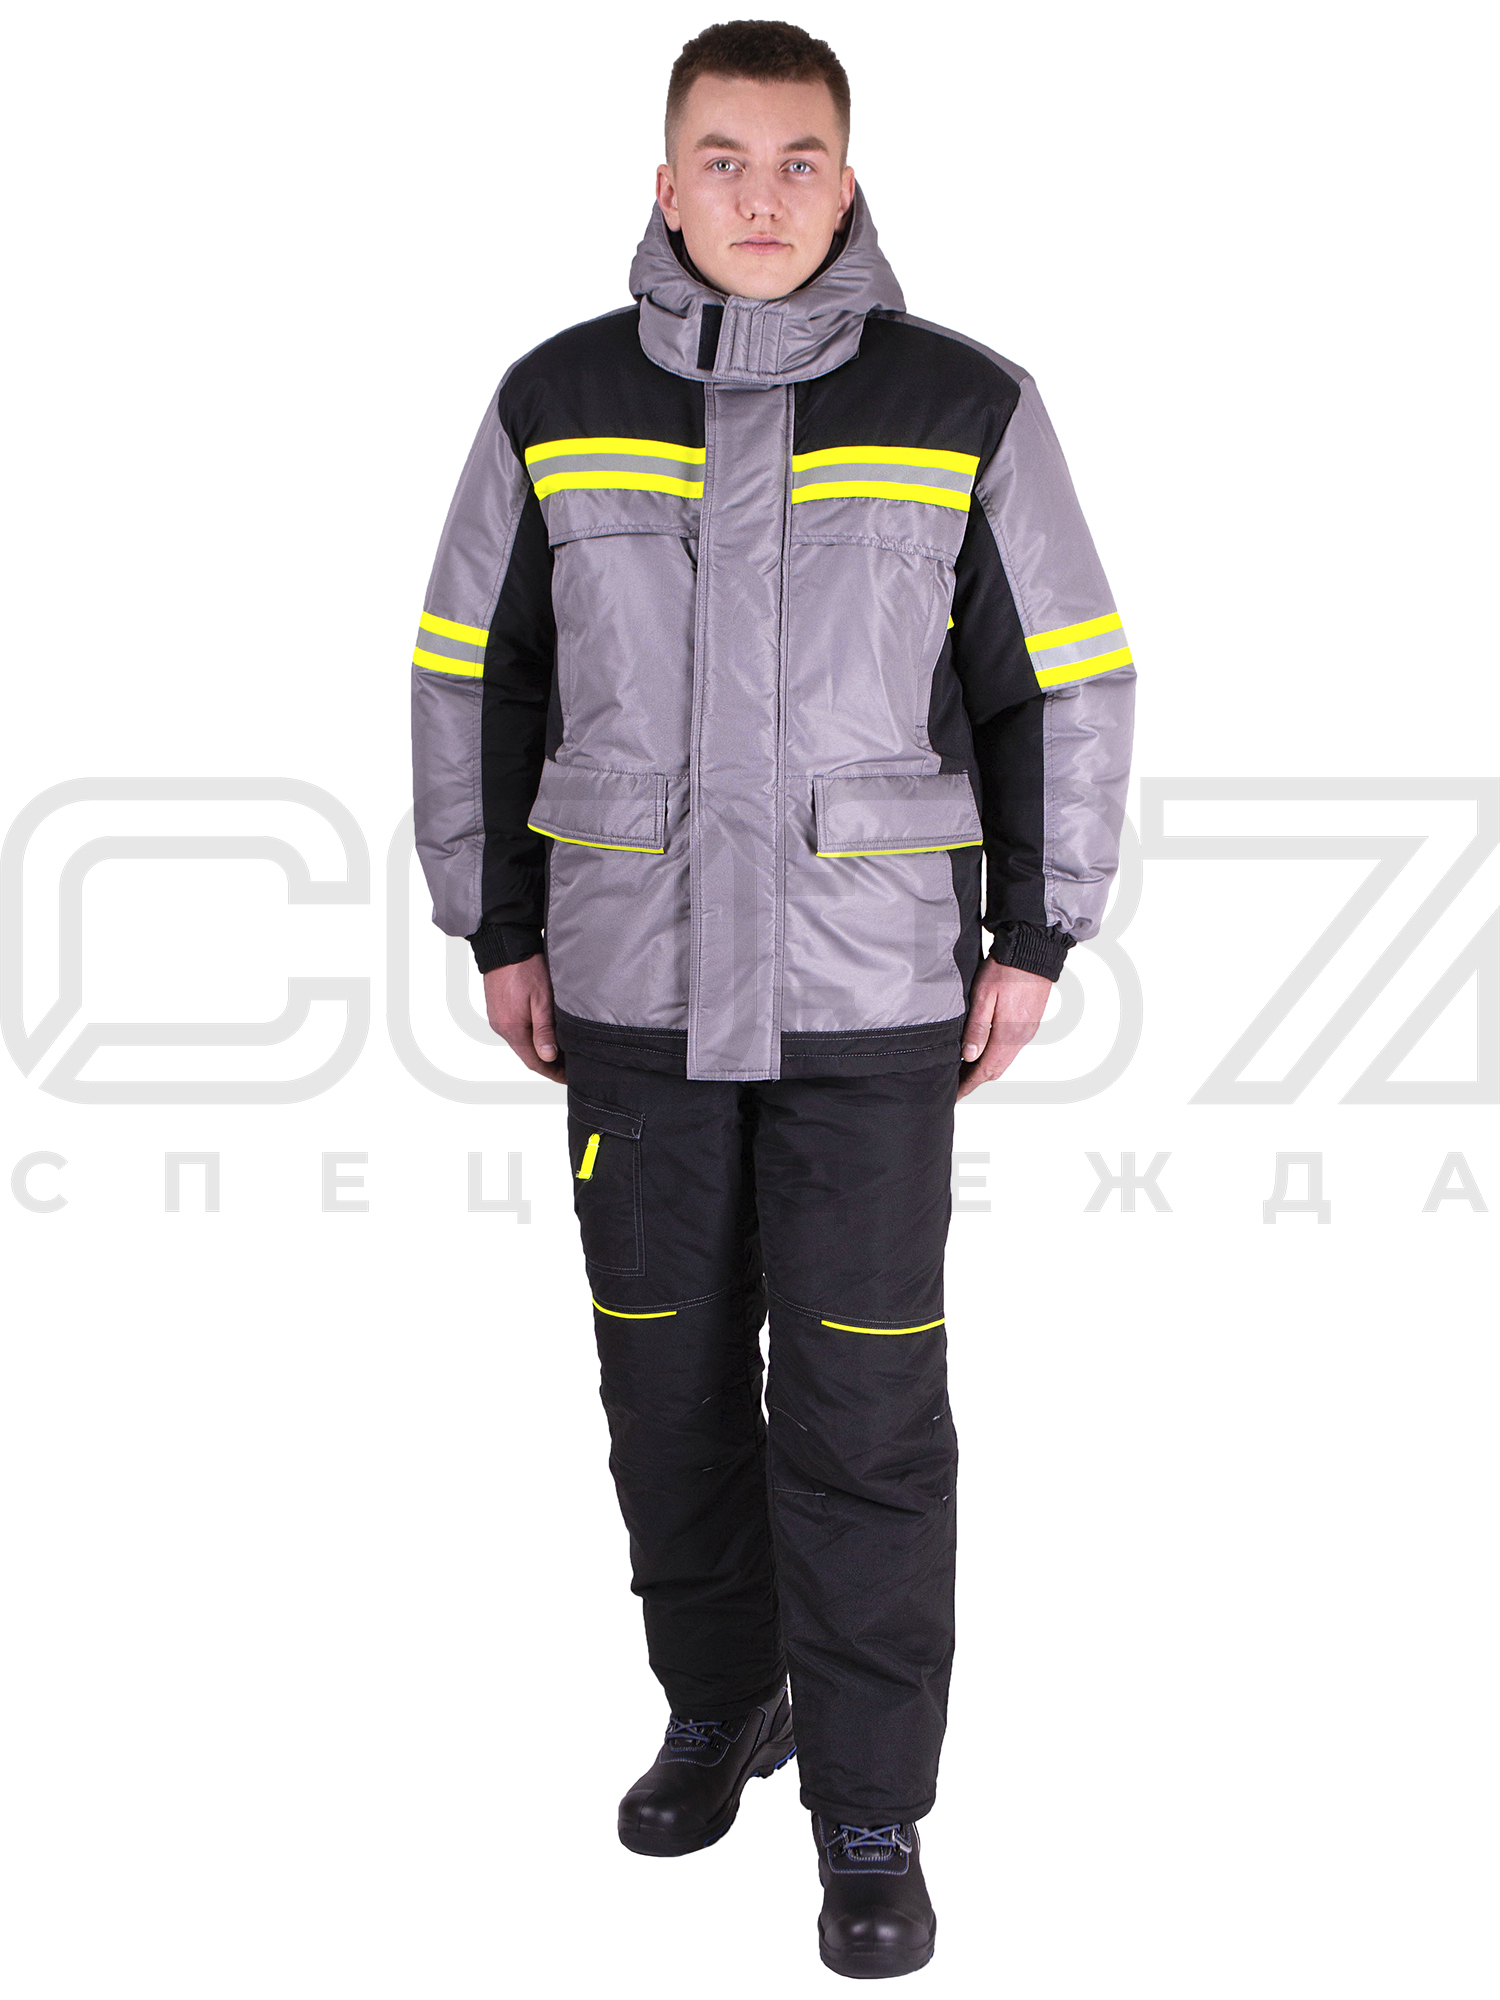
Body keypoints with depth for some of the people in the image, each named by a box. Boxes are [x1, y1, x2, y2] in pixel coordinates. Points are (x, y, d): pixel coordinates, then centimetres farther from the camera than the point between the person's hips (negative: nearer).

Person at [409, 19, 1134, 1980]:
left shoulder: (965, 406, -4)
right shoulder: (556, 405, 0)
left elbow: (1065, 680, 2)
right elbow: (472, 675, 8)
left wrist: (1034, 941, -1)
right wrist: (498, 931, 6)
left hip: (872, 992, -2)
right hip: (634, 985, 2)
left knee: (865, 1405, -1)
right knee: (668, 1376, 11)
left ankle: (871, 1813, 13)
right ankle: (722, 1703, 33)